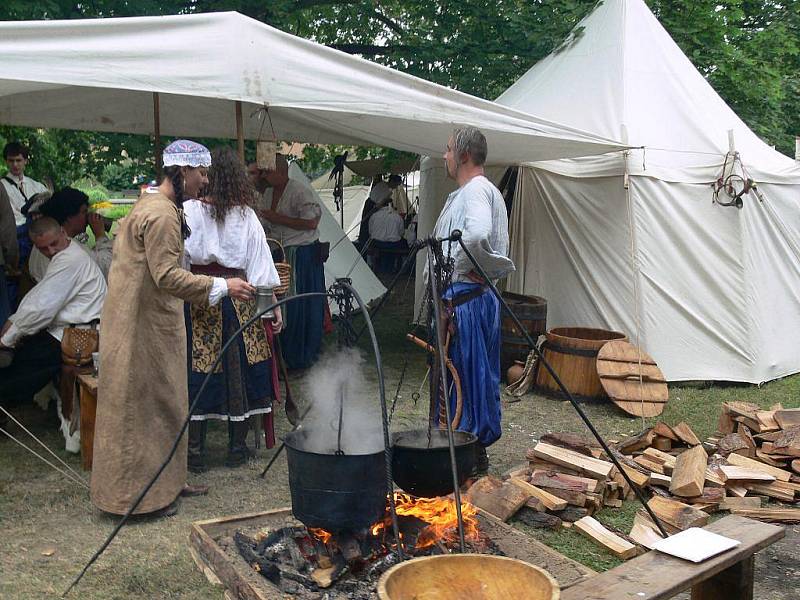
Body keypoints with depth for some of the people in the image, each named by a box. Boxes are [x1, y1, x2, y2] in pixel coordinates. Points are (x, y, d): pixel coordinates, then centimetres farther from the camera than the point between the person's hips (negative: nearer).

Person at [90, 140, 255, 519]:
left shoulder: (152, 205, 14)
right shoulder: (161, 215, -20)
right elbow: (167, 276, -25)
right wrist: (221, 286, -25)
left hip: (148, 318, 11)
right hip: (146, 324, -11)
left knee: (160, 402, 16)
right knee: (145, 406, -1)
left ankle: (166, 482, 27)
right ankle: (142, 493, 10)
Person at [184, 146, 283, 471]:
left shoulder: (189, 210, -6)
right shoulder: (246, 216, -3)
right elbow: (261, 263, -2)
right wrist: (274, 305, 2)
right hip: (238, 296, 1)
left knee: (198, 369, 7)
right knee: (238, 368, 10)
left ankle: (195, 450, 13)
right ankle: (237, 448, 19)